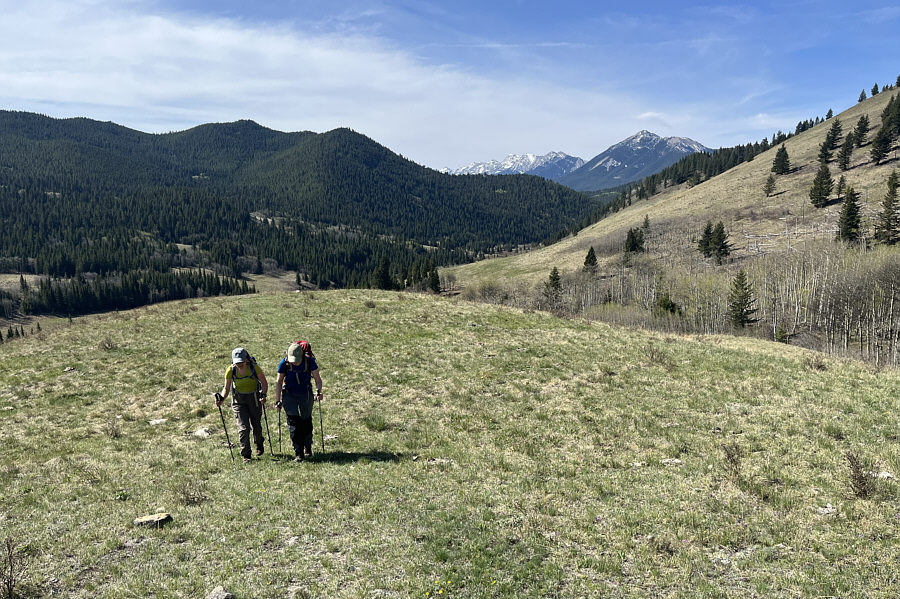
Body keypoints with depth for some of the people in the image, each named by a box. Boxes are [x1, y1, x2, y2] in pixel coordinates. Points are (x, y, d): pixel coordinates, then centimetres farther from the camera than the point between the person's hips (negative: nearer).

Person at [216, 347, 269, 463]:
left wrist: (263, 395, -25)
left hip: (254, 398, 0)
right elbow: (226, 388, -3)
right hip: (239, 400, 1)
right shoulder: (231, 370, -14)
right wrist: (222, 399, -20)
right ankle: (245, 455, 4)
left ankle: (259, 444, 38)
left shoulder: (254, 367, -18)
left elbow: (264, 383, -9)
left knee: (256, 425, 5)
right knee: (243, 427, -8)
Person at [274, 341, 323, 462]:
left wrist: (318, 390, -25)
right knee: (293, 423, -7)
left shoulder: (310, 361, -18)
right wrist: (278, 401, -5)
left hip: (306, 395, 0)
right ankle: (298, 453, 0)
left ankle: (307, 449, 31)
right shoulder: (284, 363, -17)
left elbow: (317, 379, -7)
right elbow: (279, 382, -4)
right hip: (289, 395, 0)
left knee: (306, 421, 10)